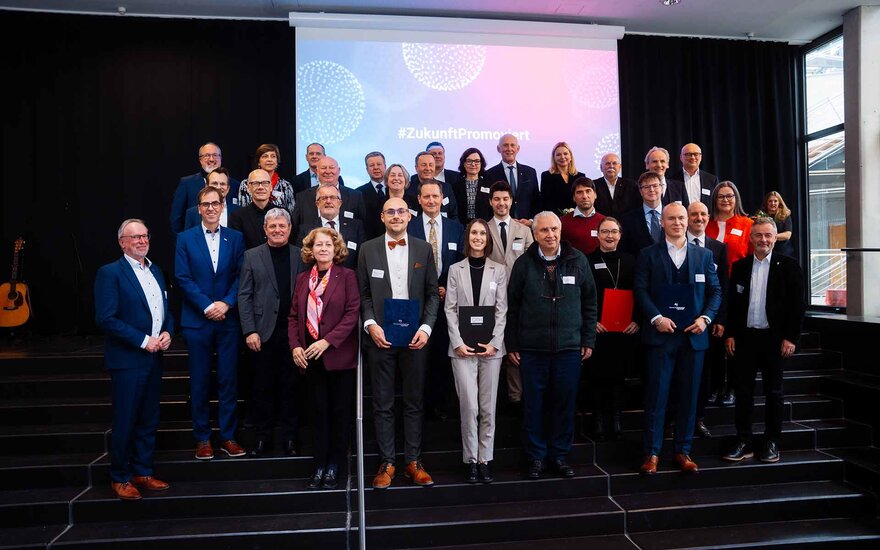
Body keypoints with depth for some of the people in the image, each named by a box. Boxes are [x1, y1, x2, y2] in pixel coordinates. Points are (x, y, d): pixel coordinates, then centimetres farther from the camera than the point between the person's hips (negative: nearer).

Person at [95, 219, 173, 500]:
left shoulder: (155, 271, 13)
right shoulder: (110, 273, -9)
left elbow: (166, 308, 18)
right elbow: (105, 318, -16)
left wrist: (167, 332, -2)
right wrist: (143, 340, -17)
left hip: (154, 358, 7)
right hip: (127, 360, -7)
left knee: (149, 421, 14)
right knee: (125, 422, 4)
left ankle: (143, 472, 27)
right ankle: (120, 478, 20)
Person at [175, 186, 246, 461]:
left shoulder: (235, 238, 7)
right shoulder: (186, 239, 4)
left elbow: (241, 276, 2)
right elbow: (183, 278, -3)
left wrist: (226, 303, -12)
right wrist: (207, 306, -12)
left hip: (228, 319, 1)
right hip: (197, 320, -1)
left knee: (228, 380, 4)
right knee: (200, 382, 6)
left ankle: (228, 436, 15)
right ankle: (202, 438, 17)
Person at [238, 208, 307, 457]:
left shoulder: (301, 255, 6)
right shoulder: (252, 256, 7)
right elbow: (244, 295, 3)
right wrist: (250, 330, -5)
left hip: (293, 331, 0)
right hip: (262, 332, 0)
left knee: (290, 387, 7)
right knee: (262, 387, 7)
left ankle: (290, 437, 19)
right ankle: (262, 438, 20)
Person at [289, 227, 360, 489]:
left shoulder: (347, 276, -3)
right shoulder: (302, 278, 10)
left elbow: (352, 313, -11)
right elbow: (294, 316, 10)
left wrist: (327, 341, -18)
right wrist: (295, 346, -4)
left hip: (340, 355, -3)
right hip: (311, 357, 4)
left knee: (340, 412, 6)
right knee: (318, 412, 10)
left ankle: (334, 466, 19)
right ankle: (319, 465, 20)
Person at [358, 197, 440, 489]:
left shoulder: (424, 249, 5)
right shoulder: (368, 249, 4)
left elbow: (432, 293, 4)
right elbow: (363, 293, 4)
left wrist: (426, 327, -8)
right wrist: (370, 324, -11)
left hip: (414, 336, 1)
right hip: (380, 335, 0)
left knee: (414, 402, 9)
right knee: (383, 404, 7)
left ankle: (413, 462, 20)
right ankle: (386, 463, 17)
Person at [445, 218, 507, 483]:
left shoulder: (499, 270, 6)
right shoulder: (455, 270, 6)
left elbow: (502, 310, 2)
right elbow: (450, 310, 2)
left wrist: (494, 343, -8)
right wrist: (457, 342, -8)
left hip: (491, 346, 1)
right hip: (462, 347, -1)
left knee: (488, 407, 6)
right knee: (469, 406, -3)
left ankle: (485, 460, 16)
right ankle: (470, 460, 11)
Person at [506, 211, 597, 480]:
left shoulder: (578, 261, 3)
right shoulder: (523, 264, 1)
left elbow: (589, 303, 8)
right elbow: (512, 306, 3)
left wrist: (588, 340, 5)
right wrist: (511, 344, 2)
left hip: (569, 347, 1)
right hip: (532, 348, 0)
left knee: (565, 403, 8)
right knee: (533, 404, 6)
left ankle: (560, 454, 25)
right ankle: (536, 456, 21)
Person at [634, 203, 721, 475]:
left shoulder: (704, 255, 12)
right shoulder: (648, 255, 4)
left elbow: (715, 291, 10)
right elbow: (641, 291, -2)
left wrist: (706, 317, -5)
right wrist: (656, 318, -15)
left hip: (693, 335, 3)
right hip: (660, 334, -3)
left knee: (689, 395, 8)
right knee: (656, 394, -1)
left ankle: (682, 450, 20)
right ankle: (652, 452, 7)